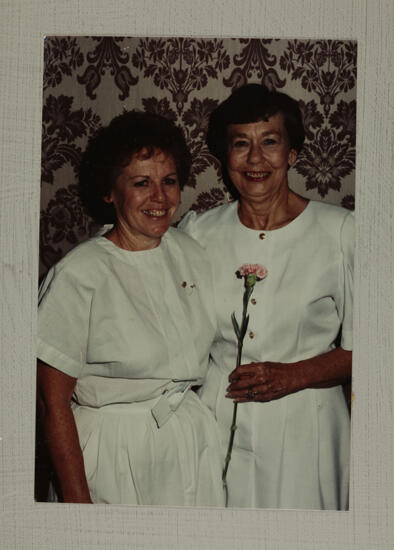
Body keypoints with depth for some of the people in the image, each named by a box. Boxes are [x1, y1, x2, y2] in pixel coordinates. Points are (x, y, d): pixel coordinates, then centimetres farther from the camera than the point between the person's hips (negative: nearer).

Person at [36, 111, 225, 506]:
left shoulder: (189, 253, 0)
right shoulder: (78, 275, -19)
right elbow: (52, 401, -15)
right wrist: (77, 501, -15)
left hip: (194, 443, 6)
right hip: (113, 454, -5)